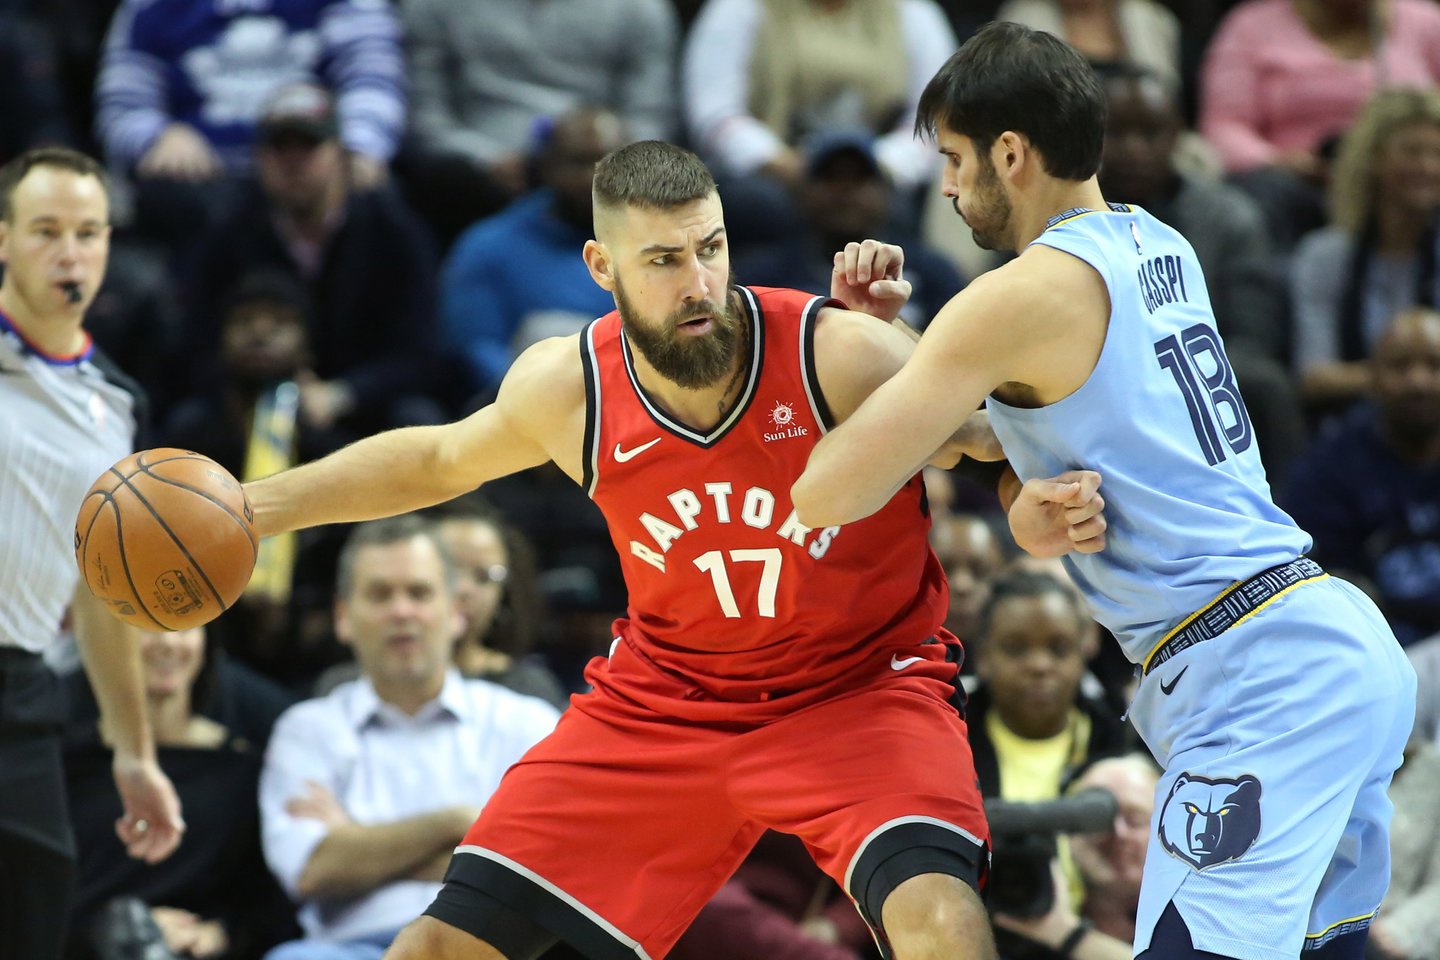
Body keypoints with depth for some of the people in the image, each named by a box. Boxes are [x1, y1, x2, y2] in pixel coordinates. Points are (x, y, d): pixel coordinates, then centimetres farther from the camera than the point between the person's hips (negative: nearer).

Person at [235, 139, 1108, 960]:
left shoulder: (842, 357, -25)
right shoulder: (567, 387, -13)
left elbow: (1010, 438, -10)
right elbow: (438, 461, 10)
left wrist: (1035, 515, -34)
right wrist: (250, 509, 7)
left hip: (861, 683, -3)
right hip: (666, 696, 4)